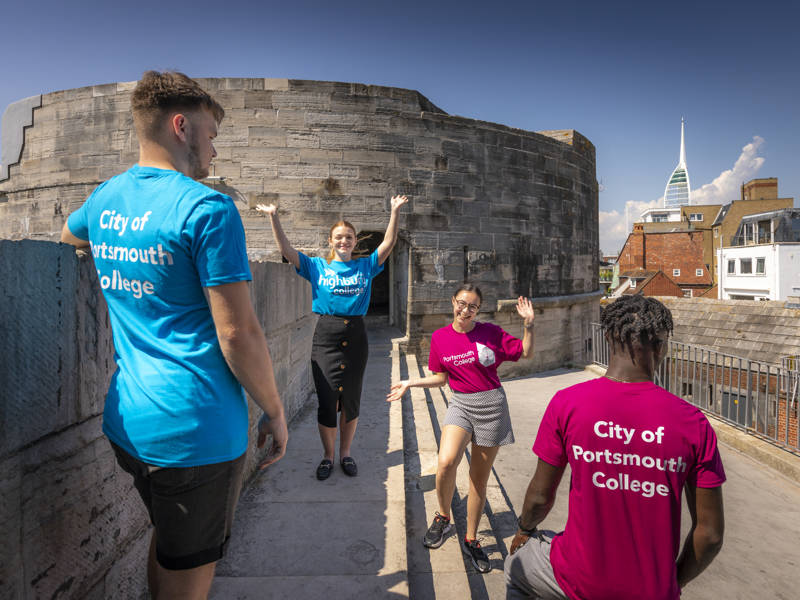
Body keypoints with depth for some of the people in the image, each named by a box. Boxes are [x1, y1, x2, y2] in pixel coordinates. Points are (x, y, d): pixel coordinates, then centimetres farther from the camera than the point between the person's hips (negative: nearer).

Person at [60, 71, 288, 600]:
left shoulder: (104, 199, 7)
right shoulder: (207, 208, -17)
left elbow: (68, 235, 34)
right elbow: (238, 333, -20)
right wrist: (275, 412, -8)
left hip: (127, 422, 8)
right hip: (196, 427, -7)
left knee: (166, 545, 30)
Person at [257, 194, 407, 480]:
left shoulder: (365, 266, 8)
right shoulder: (317, 267, 6)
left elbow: (388, 244, 1)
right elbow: (286, 249, 0)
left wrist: (395, 211, -7)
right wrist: (274, 217, -7)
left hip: (356, 338, 1)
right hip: (325, 338, -1)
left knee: (351, 400, 10)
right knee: (326, 401, 3)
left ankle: (346, 452, 29)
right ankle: (328, 454, 24)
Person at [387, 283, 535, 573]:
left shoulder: (490, 332, -5)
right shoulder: (440, 337, 0)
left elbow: (525, 352, 3)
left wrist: (528, 324, -11)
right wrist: (410, 383, 2)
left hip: (491, 406, -1)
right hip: (460, 404, 1)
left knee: (479, 479, 8)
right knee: (446, 463, -22)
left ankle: (471, 540, 30)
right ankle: (443, 518, 10)